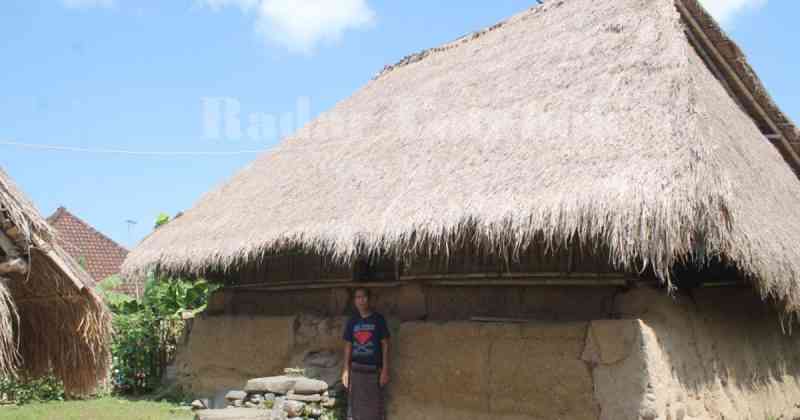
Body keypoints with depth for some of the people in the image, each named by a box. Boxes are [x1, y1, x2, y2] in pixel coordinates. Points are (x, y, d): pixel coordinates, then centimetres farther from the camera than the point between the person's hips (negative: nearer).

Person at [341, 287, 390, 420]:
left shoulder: (378, 319, -3)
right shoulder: (352, 321, 5)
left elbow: (385, 345, -4)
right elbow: (348, 346, 9)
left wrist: (385, 370, -9)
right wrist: (346, 370, 3)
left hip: (374, 369, -3)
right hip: (356, 369, 3)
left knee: (374, 407, 0)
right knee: (355, 406, 5)